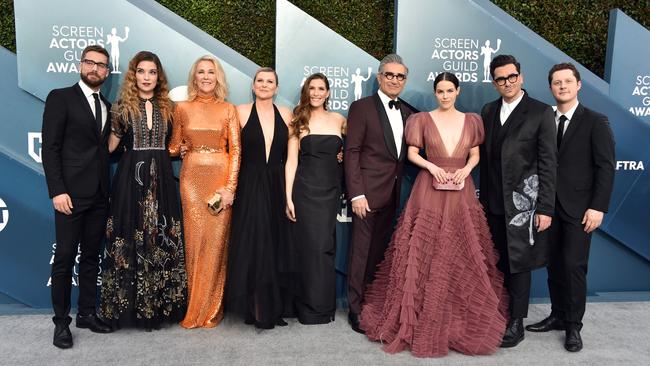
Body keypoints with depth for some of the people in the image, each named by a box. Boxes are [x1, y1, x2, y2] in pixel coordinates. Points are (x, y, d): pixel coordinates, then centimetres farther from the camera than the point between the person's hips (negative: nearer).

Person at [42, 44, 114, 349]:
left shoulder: (107, 106, 15)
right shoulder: (60, 98, -1)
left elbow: (105, 148, 13)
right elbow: (49, 148, -7)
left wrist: (109, 190, 2)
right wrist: (57, 191, -15)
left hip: (100, 195, 5)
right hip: (72, 192, -5)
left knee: (91, 256, 11)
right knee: (65, 257, 0)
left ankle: (87, 313, 21)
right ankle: (61, 321, 12)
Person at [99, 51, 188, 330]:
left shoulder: (167, 108, 11)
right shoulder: (122, 107, 3)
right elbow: (110, 146, 4)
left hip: (161, 180, 3)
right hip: (131, 179, -2)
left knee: (161, 241, 4)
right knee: (130, 241, 2)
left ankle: (159, 305, 15)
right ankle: (130, 305, 15)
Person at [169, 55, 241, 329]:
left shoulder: (228, 109, 5)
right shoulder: (182, 108, 8)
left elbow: (235, 150, 0)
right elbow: (174, 147, 14)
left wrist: (230, 186, -9)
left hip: (221, 178, -1)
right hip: (192, 178, 1)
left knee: (216, 241, 2)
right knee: (195, 240, 2)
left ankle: (211, 309, 17)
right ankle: (194, 307, 17)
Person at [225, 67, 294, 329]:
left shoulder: (285, 114, 7)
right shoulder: (241, 112, 1)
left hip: (277, 187, 3)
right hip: (250, 187, -2)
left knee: (277, 244, 7)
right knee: (252, 245, 0)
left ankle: (275, 307, 20)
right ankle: (255, 308, 12)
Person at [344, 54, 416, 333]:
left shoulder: (408, 112, 14)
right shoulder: (361, 108, -3)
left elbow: (406, 153, 13)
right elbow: (351, 152, -8)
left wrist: (400, 189, 0)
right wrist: (357, 194, -15)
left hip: (392, 194, 5)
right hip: (368, 192, -5)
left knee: (380, 252, 12)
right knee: (362, 252, 1)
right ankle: (356, 309, 13)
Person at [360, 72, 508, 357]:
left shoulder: (471, 120, 11)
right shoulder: (422, 119, 4)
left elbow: (475, 154, 11)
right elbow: (412, 153, 3)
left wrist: (466, 169, -9)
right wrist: (431, 166, -14)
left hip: (461, 192, 2)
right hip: (429, 190, -2)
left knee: (462, 257, 4)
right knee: (424, 255, -3)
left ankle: (463, 320, 20)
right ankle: (421, 321, 11)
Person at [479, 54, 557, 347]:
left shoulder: (541, 113, -5)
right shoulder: (488, 111, 9)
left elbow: (548, 164, -7)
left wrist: (545, 208, -11)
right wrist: (483, 196, 10)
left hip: (522, 203, -4)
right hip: (494, 203, 4)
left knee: (519, 264, 5)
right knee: (498, 263, 11)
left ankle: (516, 324, 19)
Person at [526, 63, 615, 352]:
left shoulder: (595, 122, -2)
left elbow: (606, 167, -7)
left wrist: (598, 207, -14)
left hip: (579, 208, -4)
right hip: (551, 207, 4)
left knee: (574, 266, -3)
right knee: (554, 266, 10)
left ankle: (573, 326, 11)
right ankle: (558, 316, 24)